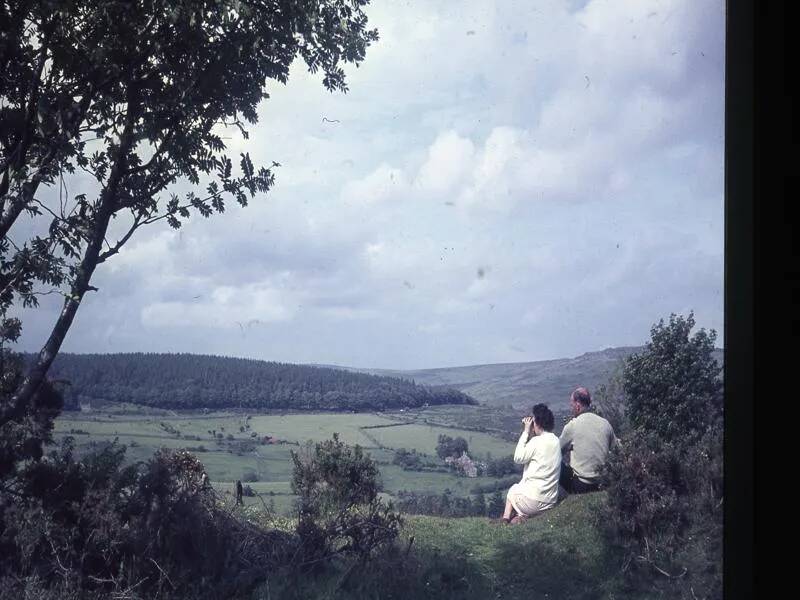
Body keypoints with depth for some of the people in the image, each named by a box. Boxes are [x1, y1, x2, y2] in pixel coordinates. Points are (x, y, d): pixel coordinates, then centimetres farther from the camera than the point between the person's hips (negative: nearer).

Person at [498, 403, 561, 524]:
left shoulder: (537, 441, -18)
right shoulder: (556, 441, 5)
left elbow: (518, 458, -8)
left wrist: (526, 432, -7)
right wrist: (528, 433, 7)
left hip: (534, 501, -6)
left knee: (512, 491, 23)